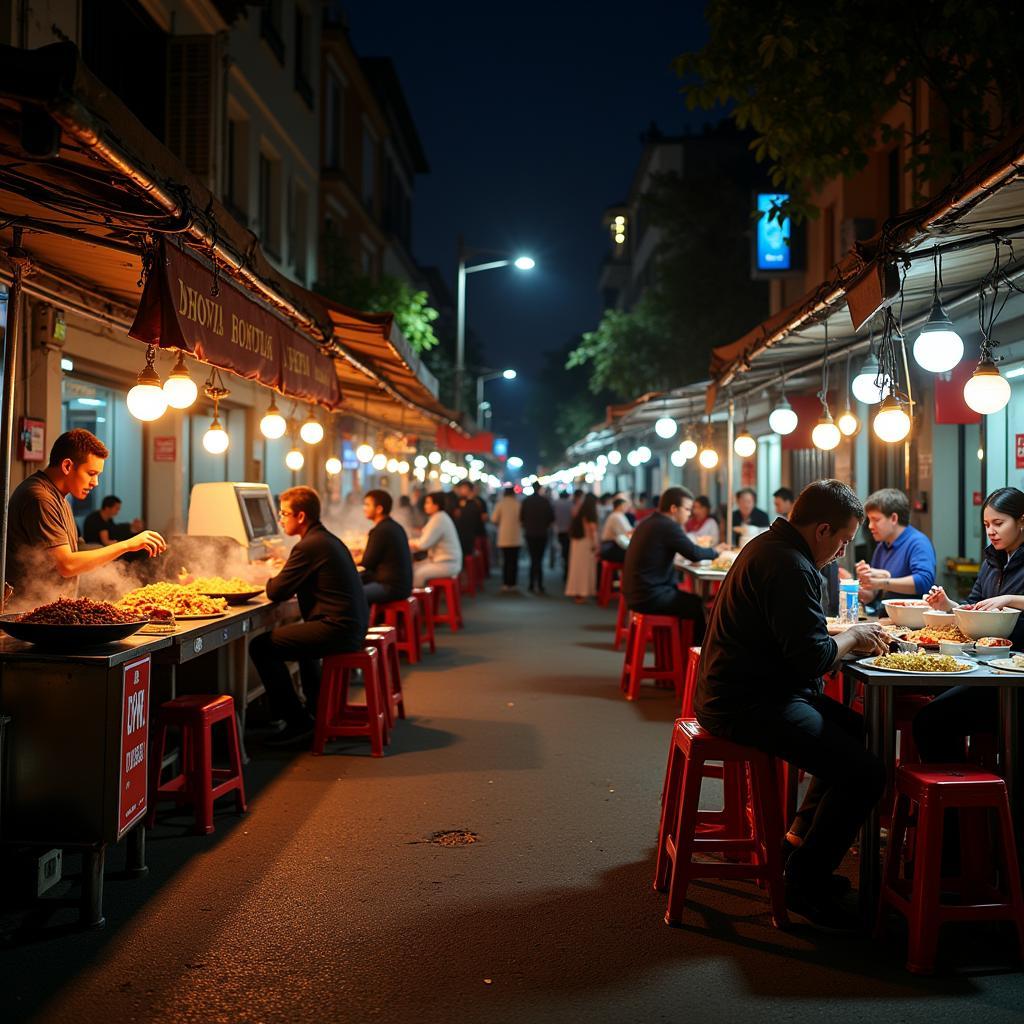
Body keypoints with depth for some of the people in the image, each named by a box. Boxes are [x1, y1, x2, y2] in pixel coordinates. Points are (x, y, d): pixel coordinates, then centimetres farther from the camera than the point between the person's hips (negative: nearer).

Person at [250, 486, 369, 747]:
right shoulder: (329, 539, 16)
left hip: (338, 630, -11)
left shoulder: (308, 546, -15)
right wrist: (280, 580, 12)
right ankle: (316, 706, 47)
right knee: (297, 632, 38)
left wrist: (271, 581, 9)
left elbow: (276, 592, -12)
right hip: (354, 626, 11)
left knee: (261, 646, -10)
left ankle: (298, 722, -6)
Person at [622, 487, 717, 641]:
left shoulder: (648, 522, 13)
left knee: (692, 599, 23)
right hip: (650, 597, -10)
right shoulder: (668, 526, -16)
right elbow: (694, 554, -17)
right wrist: (714, 551, 3)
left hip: (637, 593, 10)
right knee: (701, 606, 2)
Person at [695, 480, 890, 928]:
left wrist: (853, 635, 10)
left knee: (854, 729, 23)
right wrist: (853, 636, -3)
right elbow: (812, 657, -22)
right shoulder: (789, 566, -20)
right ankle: (806, 885, -1)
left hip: (743, 690, 12)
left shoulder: (768, 546, 15)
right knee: (865, 772, -17)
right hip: (750, 705, -12)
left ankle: (799, 842, 28)